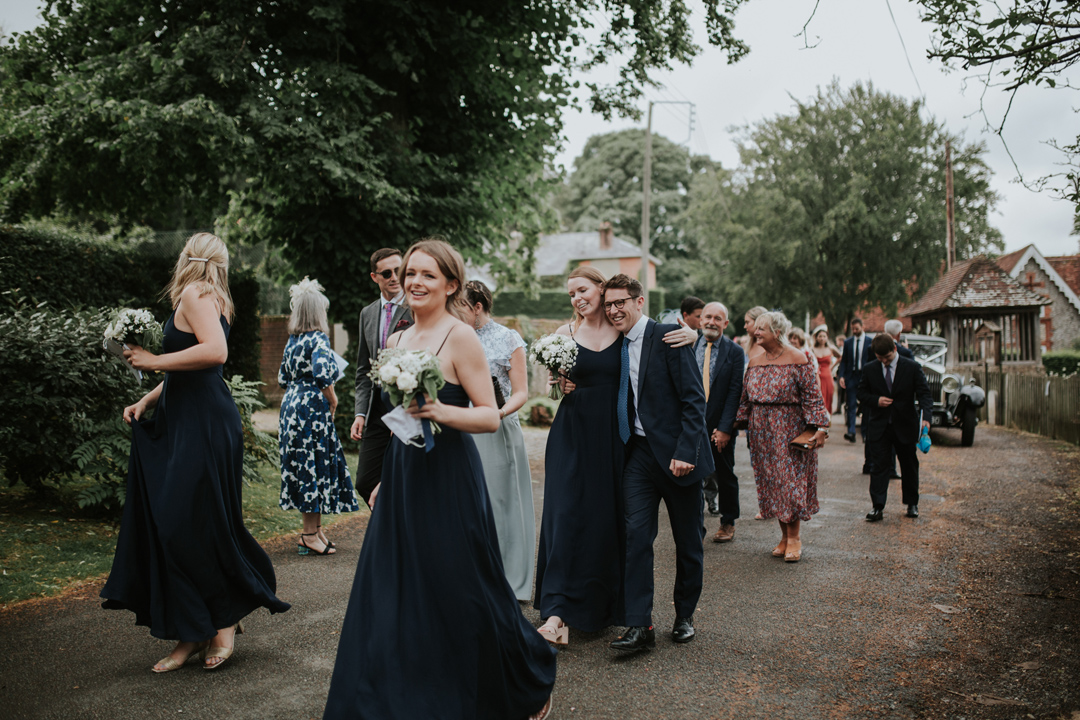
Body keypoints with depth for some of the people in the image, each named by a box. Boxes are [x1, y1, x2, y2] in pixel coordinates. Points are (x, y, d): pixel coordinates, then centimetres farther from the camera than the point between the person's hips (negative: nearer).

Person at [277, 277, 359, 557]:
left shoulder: (292, 340, 11)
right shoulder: (318, 339, -12)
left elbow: (283, 379, 16)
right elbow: (322, 374, -26)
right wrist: (332, 400, -11)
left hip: (291, 405, 8)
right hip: (312, 408, -8)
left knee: (302, 466, 12)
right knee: (315, 466, -2)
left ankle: (314, 529, 21)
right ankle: (311, 535, 3)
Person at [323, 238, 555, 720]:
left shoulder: (460, 337, -10)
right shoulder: (395, 341, 11)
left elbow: (490, 416, -13)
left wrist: (442, 412, -30)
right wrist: (386, 479, 19)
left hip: (448, 481, -7)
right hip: (401, 480, 7)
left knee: (463, 597, 3)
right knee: (397, 597, 10)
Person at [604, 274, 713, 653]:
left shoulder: (669, 337, -11)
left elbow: (694, 399, -14)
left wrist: (686, 452, -21)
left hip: (677, 454, -4)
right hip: (639, 454, 5)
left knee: (688, 541, 9)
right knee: (637, 535, -5)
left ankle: (685, 615, 27)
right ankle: (639, 625, -1)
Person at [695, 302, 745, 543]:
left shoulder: (734, 352, -3)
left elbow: (735, 392, -8)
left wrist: (725, 428, -14)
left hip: (720, 426, -1)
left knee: (725, 475, 12)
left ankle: (728, 523, 28)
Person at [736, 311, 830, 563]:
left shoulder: (797, 360, -8)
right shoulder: (755, 362, 8)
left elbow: (812, 396, -10)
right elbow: (746, 397, 13)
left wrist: (819, 428, -16)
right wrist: (737, 423, 7)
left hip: (789, 431, -5)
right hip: (762, 433, 6)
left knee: (790, 481, -3)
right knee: (769, 482, 7)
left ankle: (794, 538, 10)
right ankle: (784, 536, 19)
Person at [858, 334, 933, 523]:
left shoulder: (912, 368, -5)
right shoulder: (869, 369, 1)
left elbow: (924, 394, -9)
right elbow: (862, 393, 8)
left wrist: (926, 417, -25)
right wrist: (876, 400, -14)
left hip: (905, 426, 0)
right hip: (879, 427, 0)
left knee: (909, 466, 12)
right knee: (879, 465, -4)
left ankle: (912, 504, 28)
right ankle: (878, 507, -4)